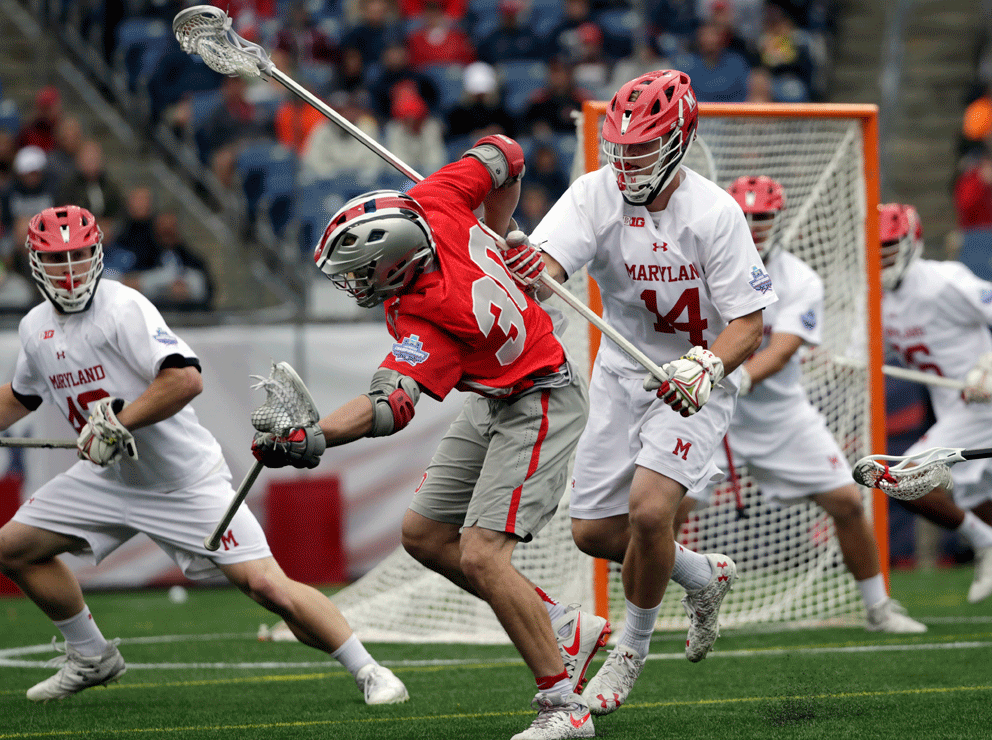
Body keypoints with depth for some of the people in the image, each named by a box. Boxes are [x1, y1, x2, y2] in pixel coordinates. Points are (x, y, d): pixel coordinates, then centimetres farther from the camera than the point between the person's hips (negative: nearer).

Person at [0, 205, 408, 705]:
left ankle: (368, 671, -6)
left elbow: (186, 379, -31)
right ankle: (91, 658, 22)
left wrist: (117, 425, -26)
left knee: (269, 588, -17)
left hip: (186, 479, -8)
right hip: (109, 479, 8)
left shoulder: (123, 308, -19)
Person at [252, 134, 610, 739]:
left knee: (480, 557, -20)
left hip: (539, 406, -10)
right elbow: (505, 155, -2)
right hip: (496, 400, 10)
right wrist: (495, 239, 14)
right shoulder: (433, 205, -17)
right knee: (425, 536, 11)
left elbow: (392, 406, -45)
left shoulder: (425, 318, -36)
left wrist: (314, 438, -60)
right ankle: (564, 630, 20)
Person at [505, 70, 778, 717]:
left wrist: (704, 367, -36)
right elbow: (545, 269, -28)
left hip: (694, 384, -5)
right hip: (622, 374, 5)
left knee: (648, 509, -23)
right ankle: (704, 576, 34)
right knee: (593, 531, 5)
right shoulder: (597, 193, -11)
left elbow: (748, 325, -17)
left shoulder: (715, 213, -19)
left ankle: (633, 650, 2)